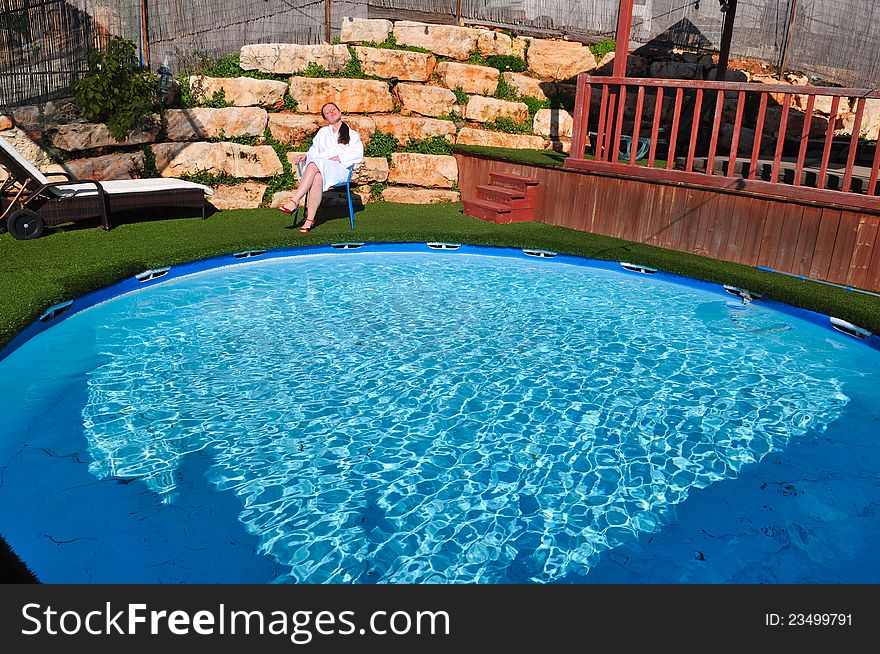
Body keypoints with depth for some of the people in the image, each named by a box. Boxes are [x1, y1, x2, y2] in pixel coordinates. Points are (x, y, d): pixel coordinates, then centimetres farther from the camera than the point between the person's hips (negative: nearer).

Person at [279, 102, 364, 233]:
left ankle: (294, 201, -42)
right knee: (317, 178, -39)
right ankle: (310, 219, -46)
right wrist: (305, 155, 1)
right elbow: (314, 152, 25)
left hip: (340, 169, -2)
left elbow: (358, 154, 6)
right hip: (319, 168, 2)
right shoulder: (322, 132, 33)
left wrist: (338, 158, -8)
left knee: (315, 164, -37)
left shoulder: (352, 134, 23)